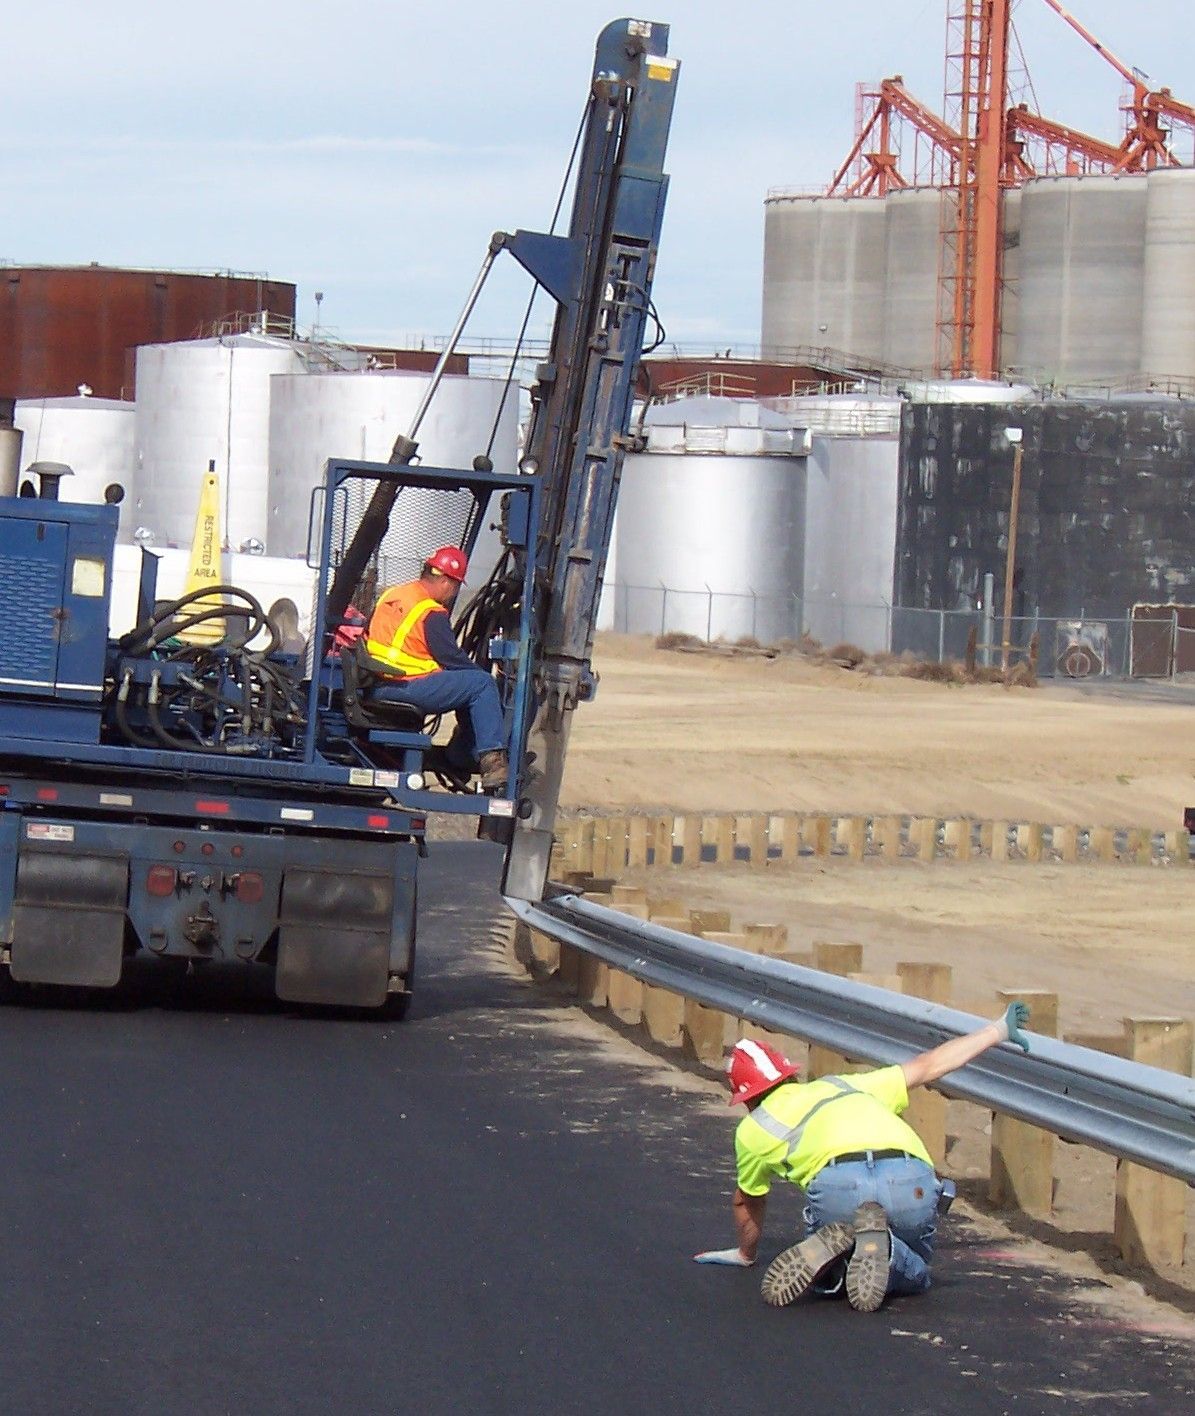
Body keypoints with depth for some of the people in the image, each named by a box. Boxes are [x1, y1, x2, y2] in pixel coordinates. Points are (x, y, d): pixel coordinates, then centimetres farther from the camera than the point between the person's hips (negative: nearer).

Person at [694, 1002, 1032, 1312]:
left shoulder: (753, 1129, 29)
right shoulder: (845, 1085, 37)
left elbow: (748, 1201, 46)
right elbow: (926, 1067, 38)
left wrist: (745, 1253, 66)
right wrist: (996, 1031, 48)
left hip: (838, 1183, -2)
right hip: (914, 1182, 2)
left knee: (827, 1280, 26)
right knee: (912, 1276, 26)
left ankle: (831, 1247, -11)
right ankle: (884, 1248, -10)